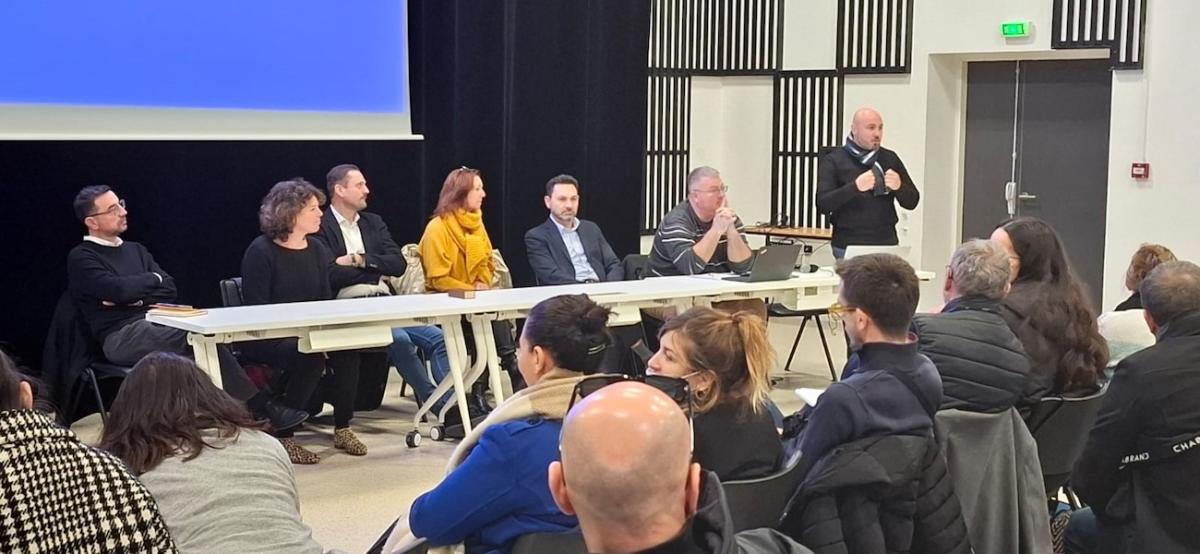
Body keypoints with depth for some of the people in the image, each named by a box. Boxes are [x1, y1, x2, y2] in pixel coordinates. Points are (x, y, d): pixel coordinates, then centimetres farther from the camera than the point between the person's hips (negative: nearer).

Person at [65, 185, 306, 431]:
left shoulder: (136, 250, 25)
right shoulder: (81, 258, 4)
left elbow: (169, 289, 14)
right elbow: (117, 289, -14)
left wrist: (134, 297, -3)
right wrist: (152, 279, 4)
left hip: (156, 323, 7)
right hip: (121, 336, -6)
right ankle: (259, 407, -29)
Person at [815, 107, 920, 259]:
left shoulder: (890, 158, 11)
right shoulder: (833, 160, 0)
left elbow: (912, 202, 10)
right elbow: (823, 204, -11)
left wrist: (899, 187, -12)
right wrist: (855, 187, -24)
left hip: (887, 245, 3)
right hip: (848, 246, -3)